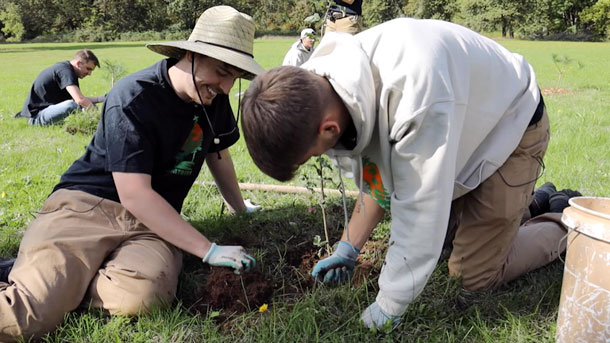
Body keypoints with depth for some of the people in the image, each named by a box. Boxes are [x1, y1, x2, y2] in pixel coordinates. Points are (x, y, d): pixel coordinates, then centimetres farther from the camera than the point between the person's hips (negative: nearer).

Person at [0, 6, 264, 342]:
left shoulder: (214, 98, 5)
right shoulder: (133, 99, -16)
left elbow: (218, 153, 24)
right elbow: (134, 195, -21)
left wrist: (241, 210, 33)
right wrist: (209, 250, -22)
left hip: (155, 222, 7)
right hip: (88, 204, -6)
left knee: (138, 297, -29)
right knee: (35, 312, -31)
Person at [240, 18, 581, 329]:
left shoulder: (413, 86, -45)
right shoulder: (319, 90, -18)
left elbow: (419, 207, -38)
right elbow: (377, 178, -3)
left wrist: (386, 310, -27)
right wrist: (348, 248, -2)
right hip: (461, 130, 7)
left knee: (475, 272, -7)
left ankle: (564, 223, 18)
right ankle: (529, 201, 31)